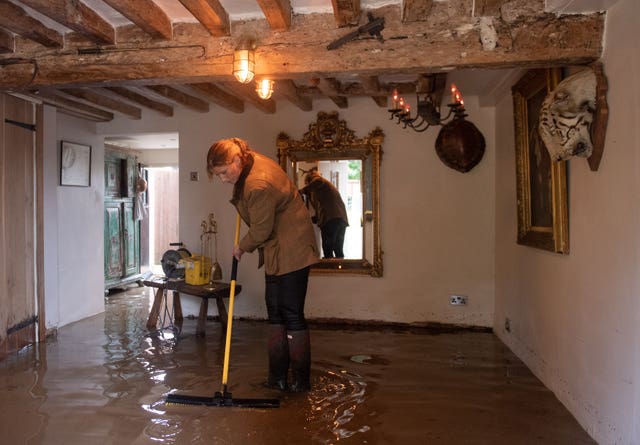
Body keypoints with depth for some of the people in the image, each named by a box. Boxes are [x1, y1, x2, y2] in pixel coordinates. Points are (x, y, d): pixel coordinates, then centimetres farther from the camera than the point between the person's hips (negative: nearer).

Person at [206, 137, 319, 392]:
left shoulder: (259, 184, -28)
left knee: (292, 314, -4)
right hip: (276, 252, 10)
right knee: (275, 313, 11)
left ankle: (301, 380, 8)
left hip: (291, 251, -10)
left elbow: (261, 230, -19)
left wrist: (242, 248, -1)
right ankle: (278, 376, 19)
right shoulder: (251, 161, 3)